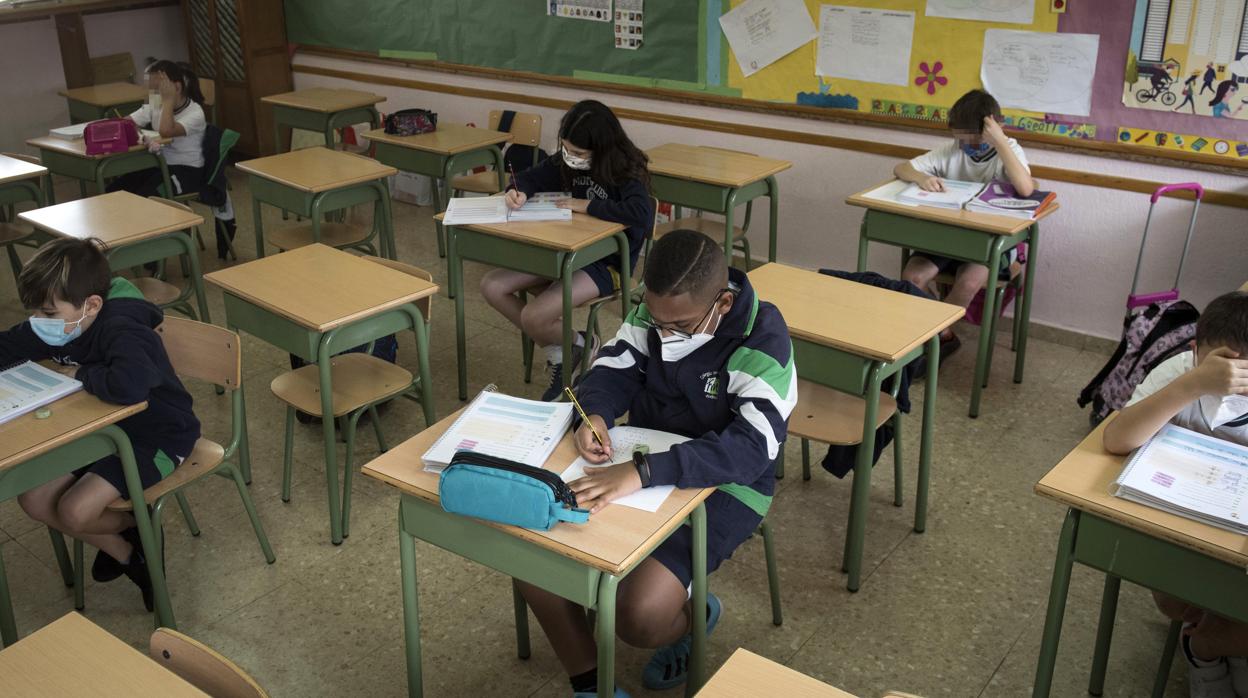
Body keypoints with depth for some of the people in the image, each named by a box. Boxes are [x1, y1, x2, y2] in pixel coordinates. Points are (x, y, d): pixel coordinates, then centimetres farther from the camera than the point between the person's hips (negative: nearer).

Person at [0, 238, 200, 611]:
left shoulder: (121, 332, -32)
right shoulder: (56, 327, -5)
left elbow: (131, 385, -51)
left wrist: (81, 375, -31)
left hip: (158, 437, -9)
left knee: (73, 512, -20)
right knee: (33, 499, 0)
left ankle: (135, 526, 15)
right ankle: (127, 554, 15)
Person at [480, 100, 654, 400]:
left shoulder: (627, 172, -19)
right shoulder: (567, 161, 1)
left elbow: (641, 214, -37)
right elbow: (532, 176, 12)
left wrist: (588, 205, -27)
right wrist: (518, 191, -13)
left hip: (606, 264, -8)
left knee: (532, 318, -25)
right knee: (492, 287, -4)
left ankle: (574, 345, 10)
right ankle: (558, 351, 7)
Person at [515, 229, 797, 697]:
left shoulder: (763, 343, -25)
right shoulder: (660, 308, -7)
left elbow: (751, 448, -35)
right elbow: (616, 368, 3)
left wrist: (644, 473, -45)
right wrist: (595, 414, -22)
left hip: (724, 484, -6)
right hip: (639, 458, 6)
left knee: (640, 616, -25)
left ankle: (695, 614, 14)